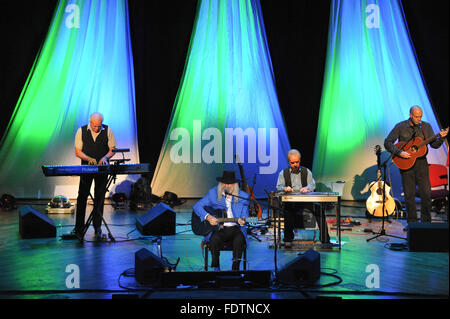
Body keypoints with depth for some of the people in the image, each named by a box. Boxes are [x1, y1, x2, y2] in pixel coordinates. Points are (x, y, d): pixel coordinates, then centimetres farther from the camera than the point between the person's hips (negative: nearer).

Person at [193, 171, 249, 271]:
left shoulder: (243, 196, 4)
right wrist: (207, 216, -14)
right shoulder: (213, 193, 4)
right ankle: (216, 268, -13)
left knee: (239, 240, -32)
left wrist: (242, 222, -20)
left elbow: (244, 218, 5)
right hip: (218, 228, 0)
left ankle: (235, 269, -18)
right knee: (215, 239, -32)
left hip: (235, 228, 0)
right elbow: (196, 206, 2)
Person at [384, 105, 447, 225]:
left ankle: (426, 221, 10)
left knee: (426, 193, -4)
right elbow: (387, 142, -5)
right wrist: (399, 152, -17)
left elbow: (434, 145, 4)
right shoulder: (400, 126, -2)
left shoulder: (426, 126, 5)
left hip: (421, 162, 2)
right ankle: (412, 222, 13)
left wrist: (441, 138, -16)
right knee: (409, 194, 1)